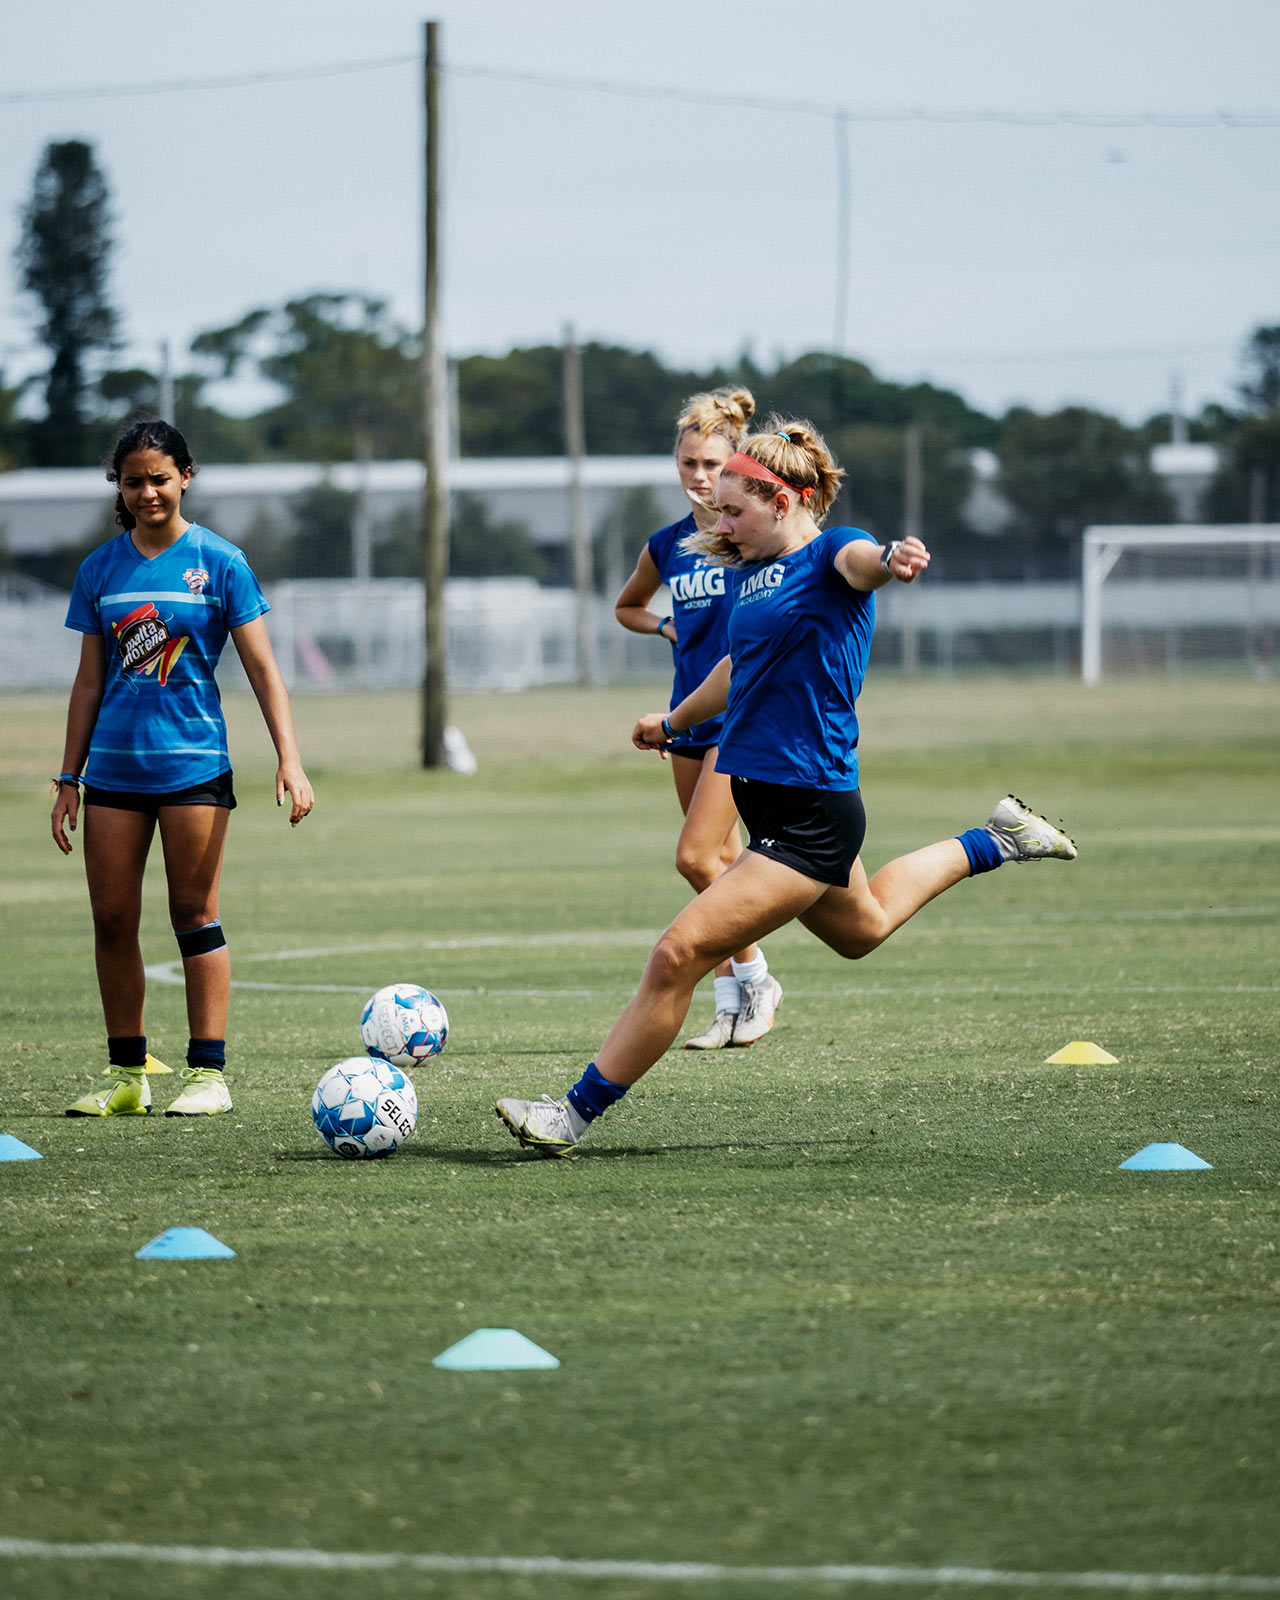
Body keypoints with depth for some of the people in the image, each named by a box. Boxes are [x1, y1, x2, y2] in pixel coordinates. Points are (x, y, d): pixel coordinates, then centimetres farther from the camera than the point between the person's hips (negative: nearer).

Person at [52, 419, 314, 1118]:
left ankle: (208, 1072, 1)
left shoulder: (219, 562, -1)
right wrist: (69, 779, 11)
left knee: (194, 914, -2)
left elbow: (262, 669, -1)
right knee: (111, 919, 2)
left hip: (192, 763, -4)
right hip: (114, 765, 4)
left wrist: (289, 760, -11)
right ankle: (126, 1073, 10)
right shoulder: (101, 569, 9)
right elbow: (89, 680, 14)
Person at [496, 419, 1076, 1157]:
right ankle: (996, 841, 46)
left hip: (810, 815, -10)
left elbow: (859, 559, -41)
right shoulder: (749, 573, 11)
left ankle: (576, 1113, -5)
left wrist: (889, 561, -65)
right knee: (861, 928, 33)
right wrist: (674, 721, 47)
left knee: (678, 956, -13)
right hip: (772, 805, 10)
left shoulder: (828, 554, -14)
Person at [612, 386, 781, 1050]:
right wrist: (666, 627, 9)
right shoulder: (668, 544, 11)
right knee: (721, 860, 9)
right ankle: (732, 1006, 14)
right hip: (690, 716, 6)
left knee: (696, 857, -14)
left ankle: (756, 977, 3)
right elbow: (626, 606, 29)